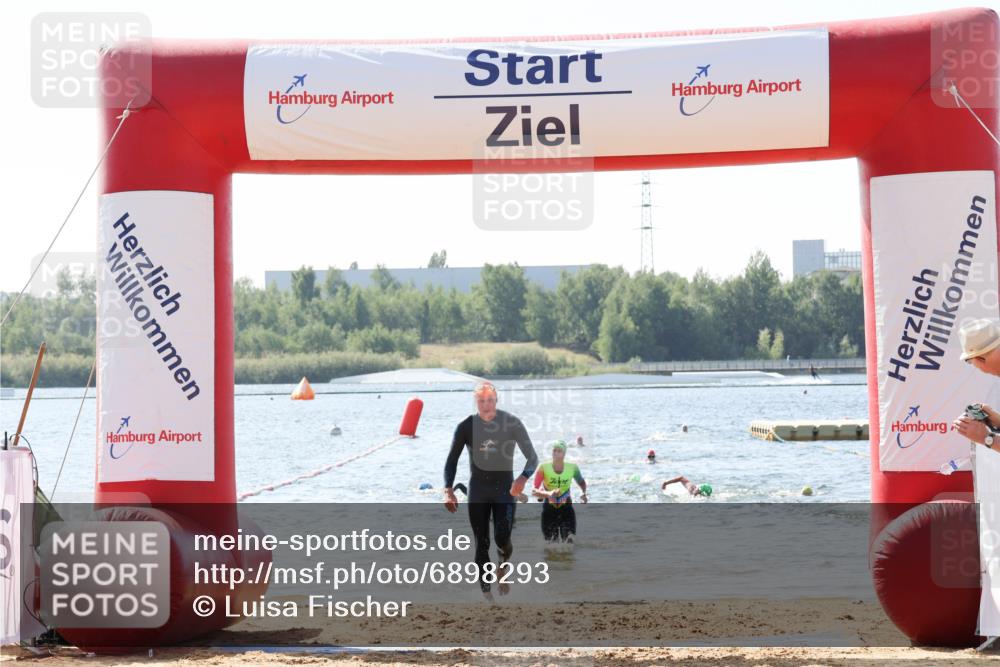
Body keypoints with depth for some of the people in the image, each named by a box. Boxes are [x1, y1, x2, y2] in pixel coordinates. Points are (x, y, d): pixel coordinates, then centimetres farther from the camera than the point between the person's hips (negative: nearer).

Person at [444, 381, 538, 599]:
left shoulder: (512, 423, -9)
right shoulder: (466, 426, -5)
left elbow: (532, 457, -8)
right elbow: (451, 461, 0)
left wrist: (523, 478, -29)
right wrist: (448, 490, -15)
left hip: (505, 489, -1)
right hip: (478, 492, 1)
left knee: (502, 539, -14)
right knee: (482, 544, 0)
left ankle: (503, 566, 20)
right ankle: (486, 593, 8)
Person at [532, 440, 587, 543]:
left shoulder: (572, 467, -9)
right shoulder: (544, 468, -14)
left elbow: (581, 482, 12)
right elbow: (534, 491, -17)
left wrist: (584, 493, -10)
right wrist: (548, 494, -37)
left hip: (566, 508, 0)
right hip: (549, 510, 0)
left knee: (569, 540, -15)